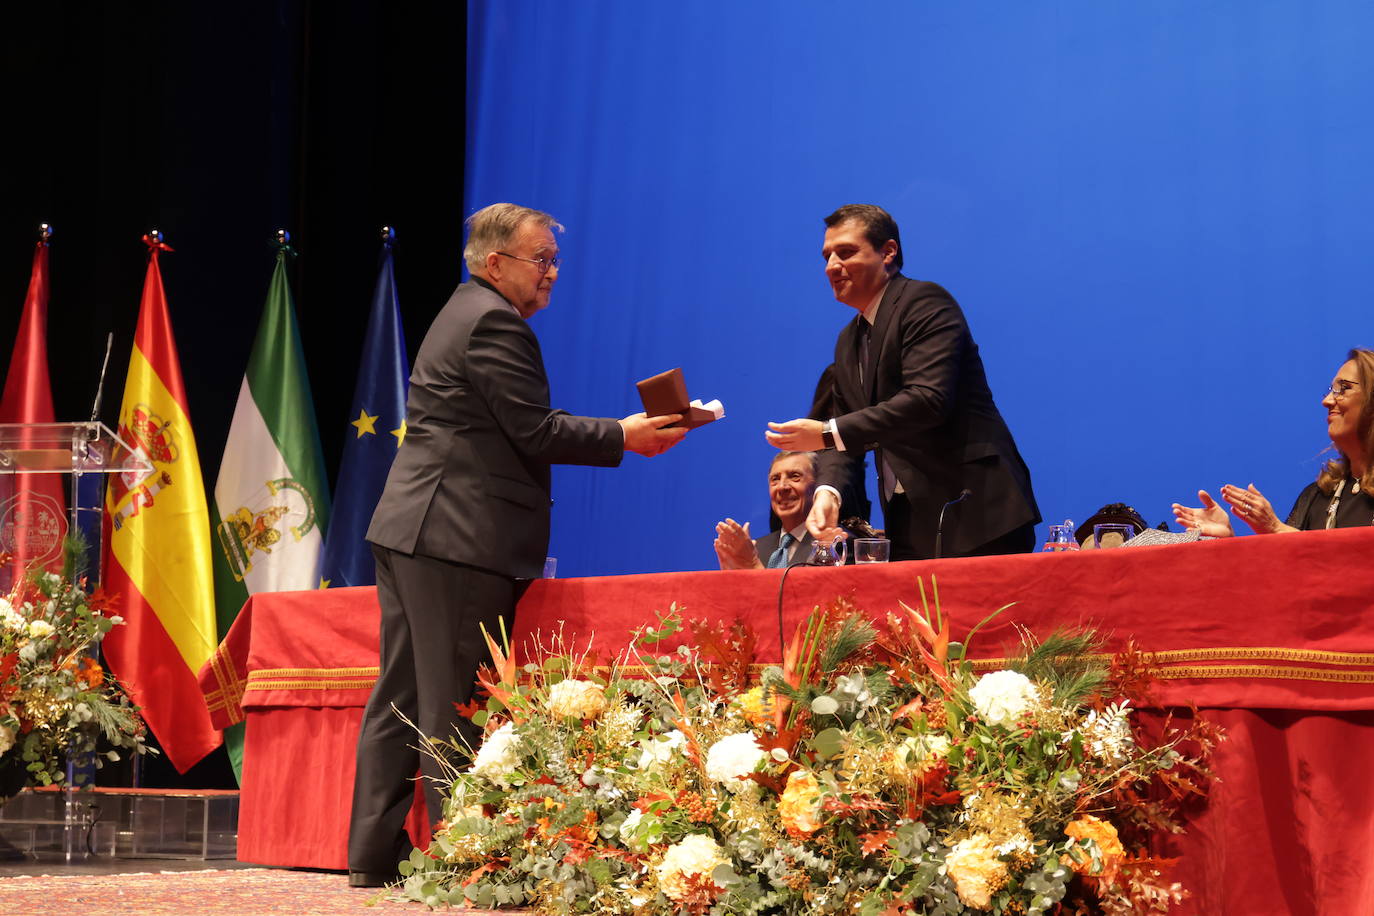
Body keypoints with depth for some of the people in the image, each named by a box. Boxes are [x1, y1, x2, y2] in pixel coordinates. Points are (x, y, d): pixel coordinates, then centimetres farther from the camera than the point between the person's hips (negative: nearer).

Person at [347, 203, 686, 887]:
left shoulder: (463, 314, 23)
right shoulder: (495, 323, -10)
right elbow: (536, 433, -14)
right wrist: (623, 437, -8)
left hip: (408, 531, 10)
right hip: (456, 542, -10)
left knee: (401, 698, 10)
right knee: (454, 709, -7)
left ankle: (373, 855, 14)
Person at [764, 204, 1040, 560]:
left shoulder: (925, 303, -9)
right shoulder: (848, 341, 18)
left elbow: (928, 400, -22)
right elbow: (847, 432, 15)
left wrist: (827, 433, -22)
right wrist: (828, 491, -7)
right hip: (909, 522, 8)